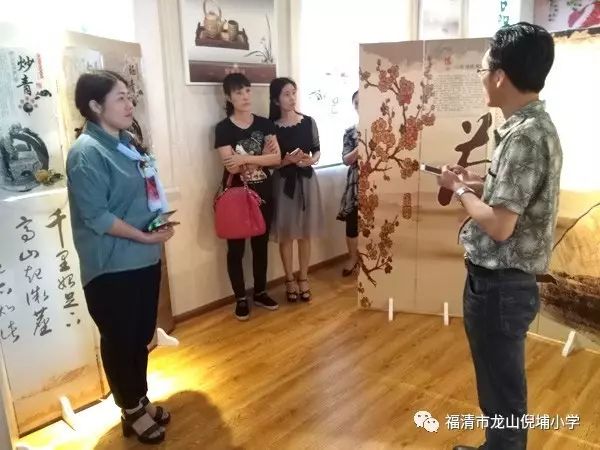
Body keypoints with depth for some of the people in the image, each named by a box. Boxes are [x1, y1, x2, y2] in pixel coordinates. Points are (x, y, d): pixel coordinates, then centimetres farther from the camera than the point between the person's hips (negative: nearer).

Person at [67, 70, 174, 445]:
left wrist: (161, 223, 1)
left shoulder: (127, 143, 9)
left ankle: (141, 399, 38)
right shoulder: (86, 153, -16)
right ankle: (132, 411, 28)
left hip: (144, 259, 8)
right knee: (120, 340, 9)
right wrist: (144, 236, -18)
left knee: (141, 336, 19)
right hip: (112, 267, -8)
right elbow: (96, 216, -21)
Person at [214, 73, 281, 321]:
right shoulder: (223, 128, -7)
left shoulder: (265, 124, 3)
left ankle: (260, 293, 29)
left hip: (263, 194, 4)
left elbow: (277, 158, -8)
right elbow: (232, 166, -17)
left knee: (261, 245, 13)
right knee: (236, 248, 5)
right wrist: (262, 155, -12)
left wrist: (246, 158, -19)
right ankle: (241, 299, 19)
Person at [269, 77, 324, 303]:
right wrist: (289, 159, -21)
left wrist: (311, 160, -14)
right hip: (283, 182, -2)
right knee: (286, 234, 5)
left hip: (307, 180, 2)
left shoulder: (309, 122, 1)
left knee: (305, 233, 9)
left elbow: (317, 151, 7)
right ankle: (290, 280, 20)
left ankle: (303, 279, 23)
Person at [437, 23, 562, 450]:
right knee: (503, 386, 25)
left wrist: (459, 190, -11)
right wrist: (478, 184, 8)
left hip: (499, 284, -10)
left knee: (502, 392, 9)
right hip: (505, 280, 10)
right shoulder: (536, 125, 8)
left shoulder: (522, 135, -23)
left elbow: (499, 226, -25)